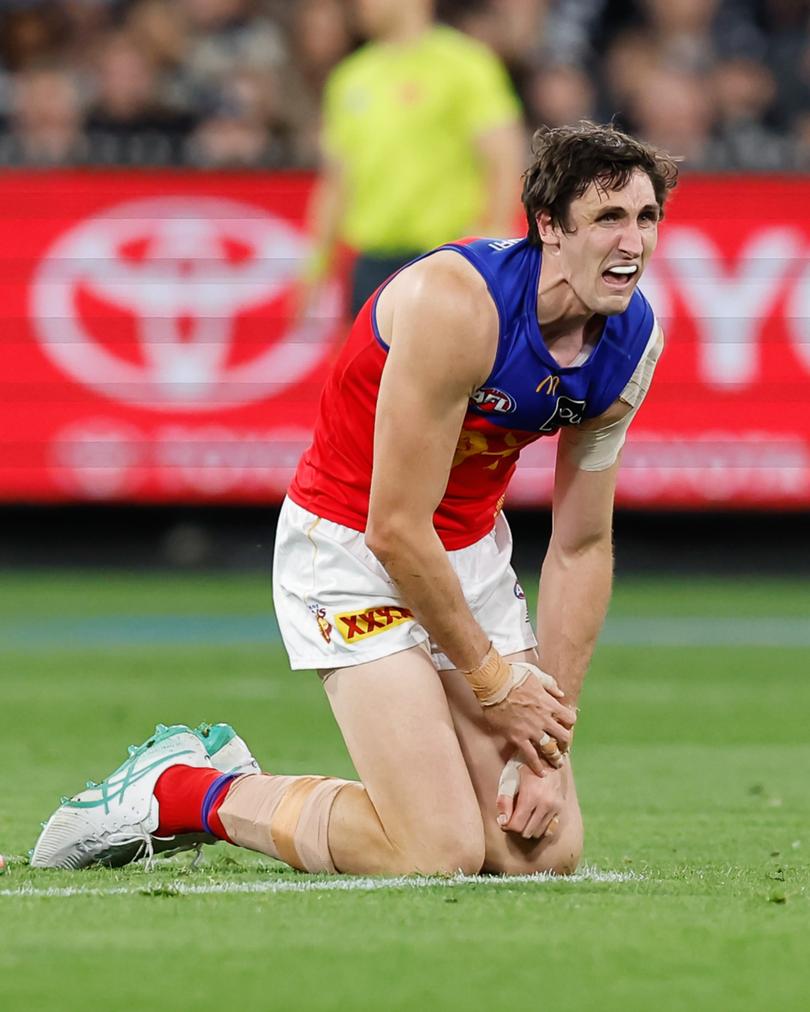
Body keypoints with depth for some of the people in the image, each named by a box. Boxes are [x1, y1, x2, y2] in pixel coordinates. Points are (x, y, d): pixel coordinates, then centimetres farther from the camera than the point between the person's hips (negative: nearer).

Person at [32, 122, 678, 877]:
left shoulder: (634, 341, -6)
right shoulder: (456, 303, -28)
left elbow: (582, 547, 1)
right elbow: (396, 528, -24)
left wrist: (550, 743, -5)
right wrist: (490, 677, -14)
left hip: (471, 552, 8)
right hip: (352, 550, -7)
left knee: (546, 852, -2)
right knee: (439, 850, -19)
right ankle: (176, 789, 1)